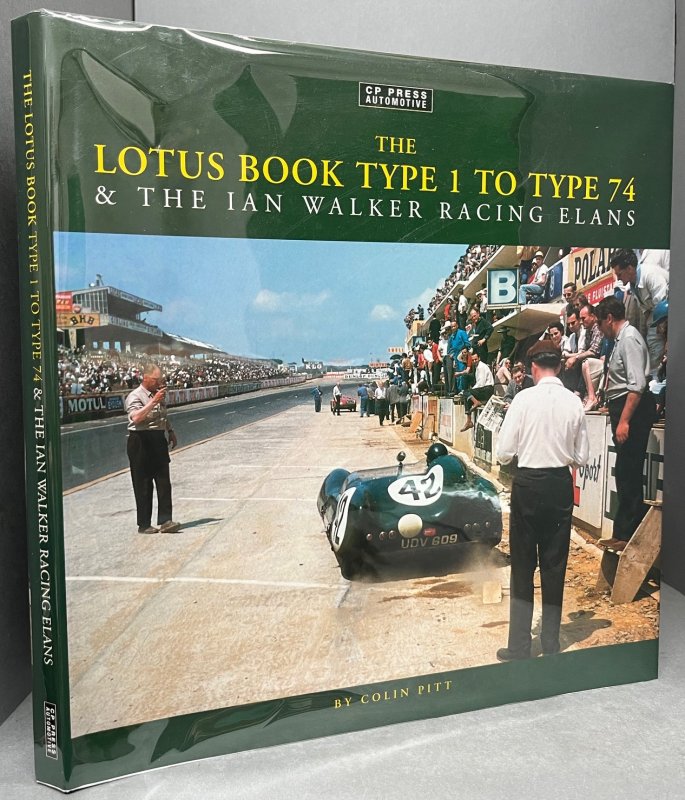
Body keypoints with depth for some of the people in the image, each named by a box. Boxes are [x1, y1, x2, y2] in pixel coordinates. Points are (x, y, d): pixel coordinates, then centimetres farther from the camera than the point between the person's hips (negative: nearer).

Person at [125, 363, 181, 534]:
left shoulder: (158, 394, 14)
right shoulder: (135, 396, -11)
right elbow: (136, 417, -30)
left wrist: (171, 431, 25)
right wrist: (154, 401, -30)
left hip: (159, 440, 7)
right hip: (141, 442, -7)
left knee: (164, 482, 3)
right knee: (143, 485, 0)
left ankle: (165, 520, 6)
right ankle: (144, 524, 8)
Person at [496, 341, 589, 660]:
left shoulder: (524, 398, -12)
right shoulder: (574, 402, -3)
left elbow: (504, 453, -12)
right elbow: (582, 457, 2)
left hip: (528, 484, -3)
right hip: (560, 484, 3)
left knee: (522, 565, 8)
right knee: (555, 565, 13)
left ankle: (519, 646, 13)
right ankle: (551, 644, 23)